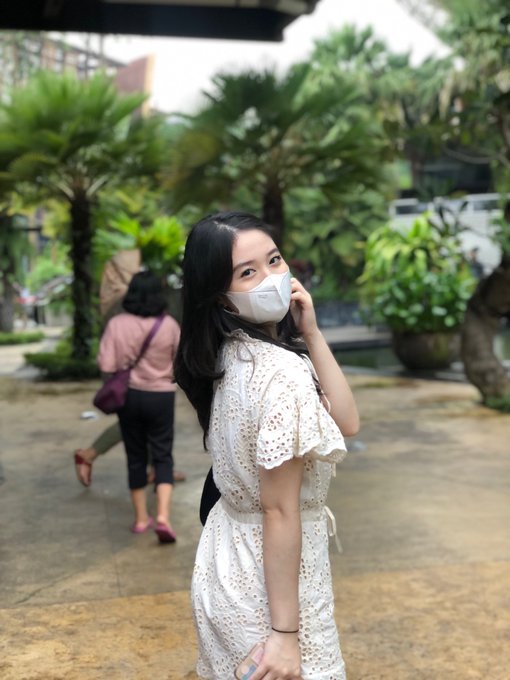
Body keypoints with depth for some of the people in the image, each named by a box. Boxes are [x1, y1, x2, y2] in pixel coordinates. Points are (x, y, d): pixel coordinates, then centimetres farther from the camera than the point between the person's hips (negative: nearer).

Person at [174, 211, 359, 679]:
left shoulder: (229, 353, -1)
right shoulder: (284, 373, -27)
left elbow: (347, 422, -1)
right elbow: (280, 511, -25)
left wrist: (311, 333, -9)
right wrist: (285, 633, -20)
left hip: (228, 558, 8)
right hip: (270, 574, -8)